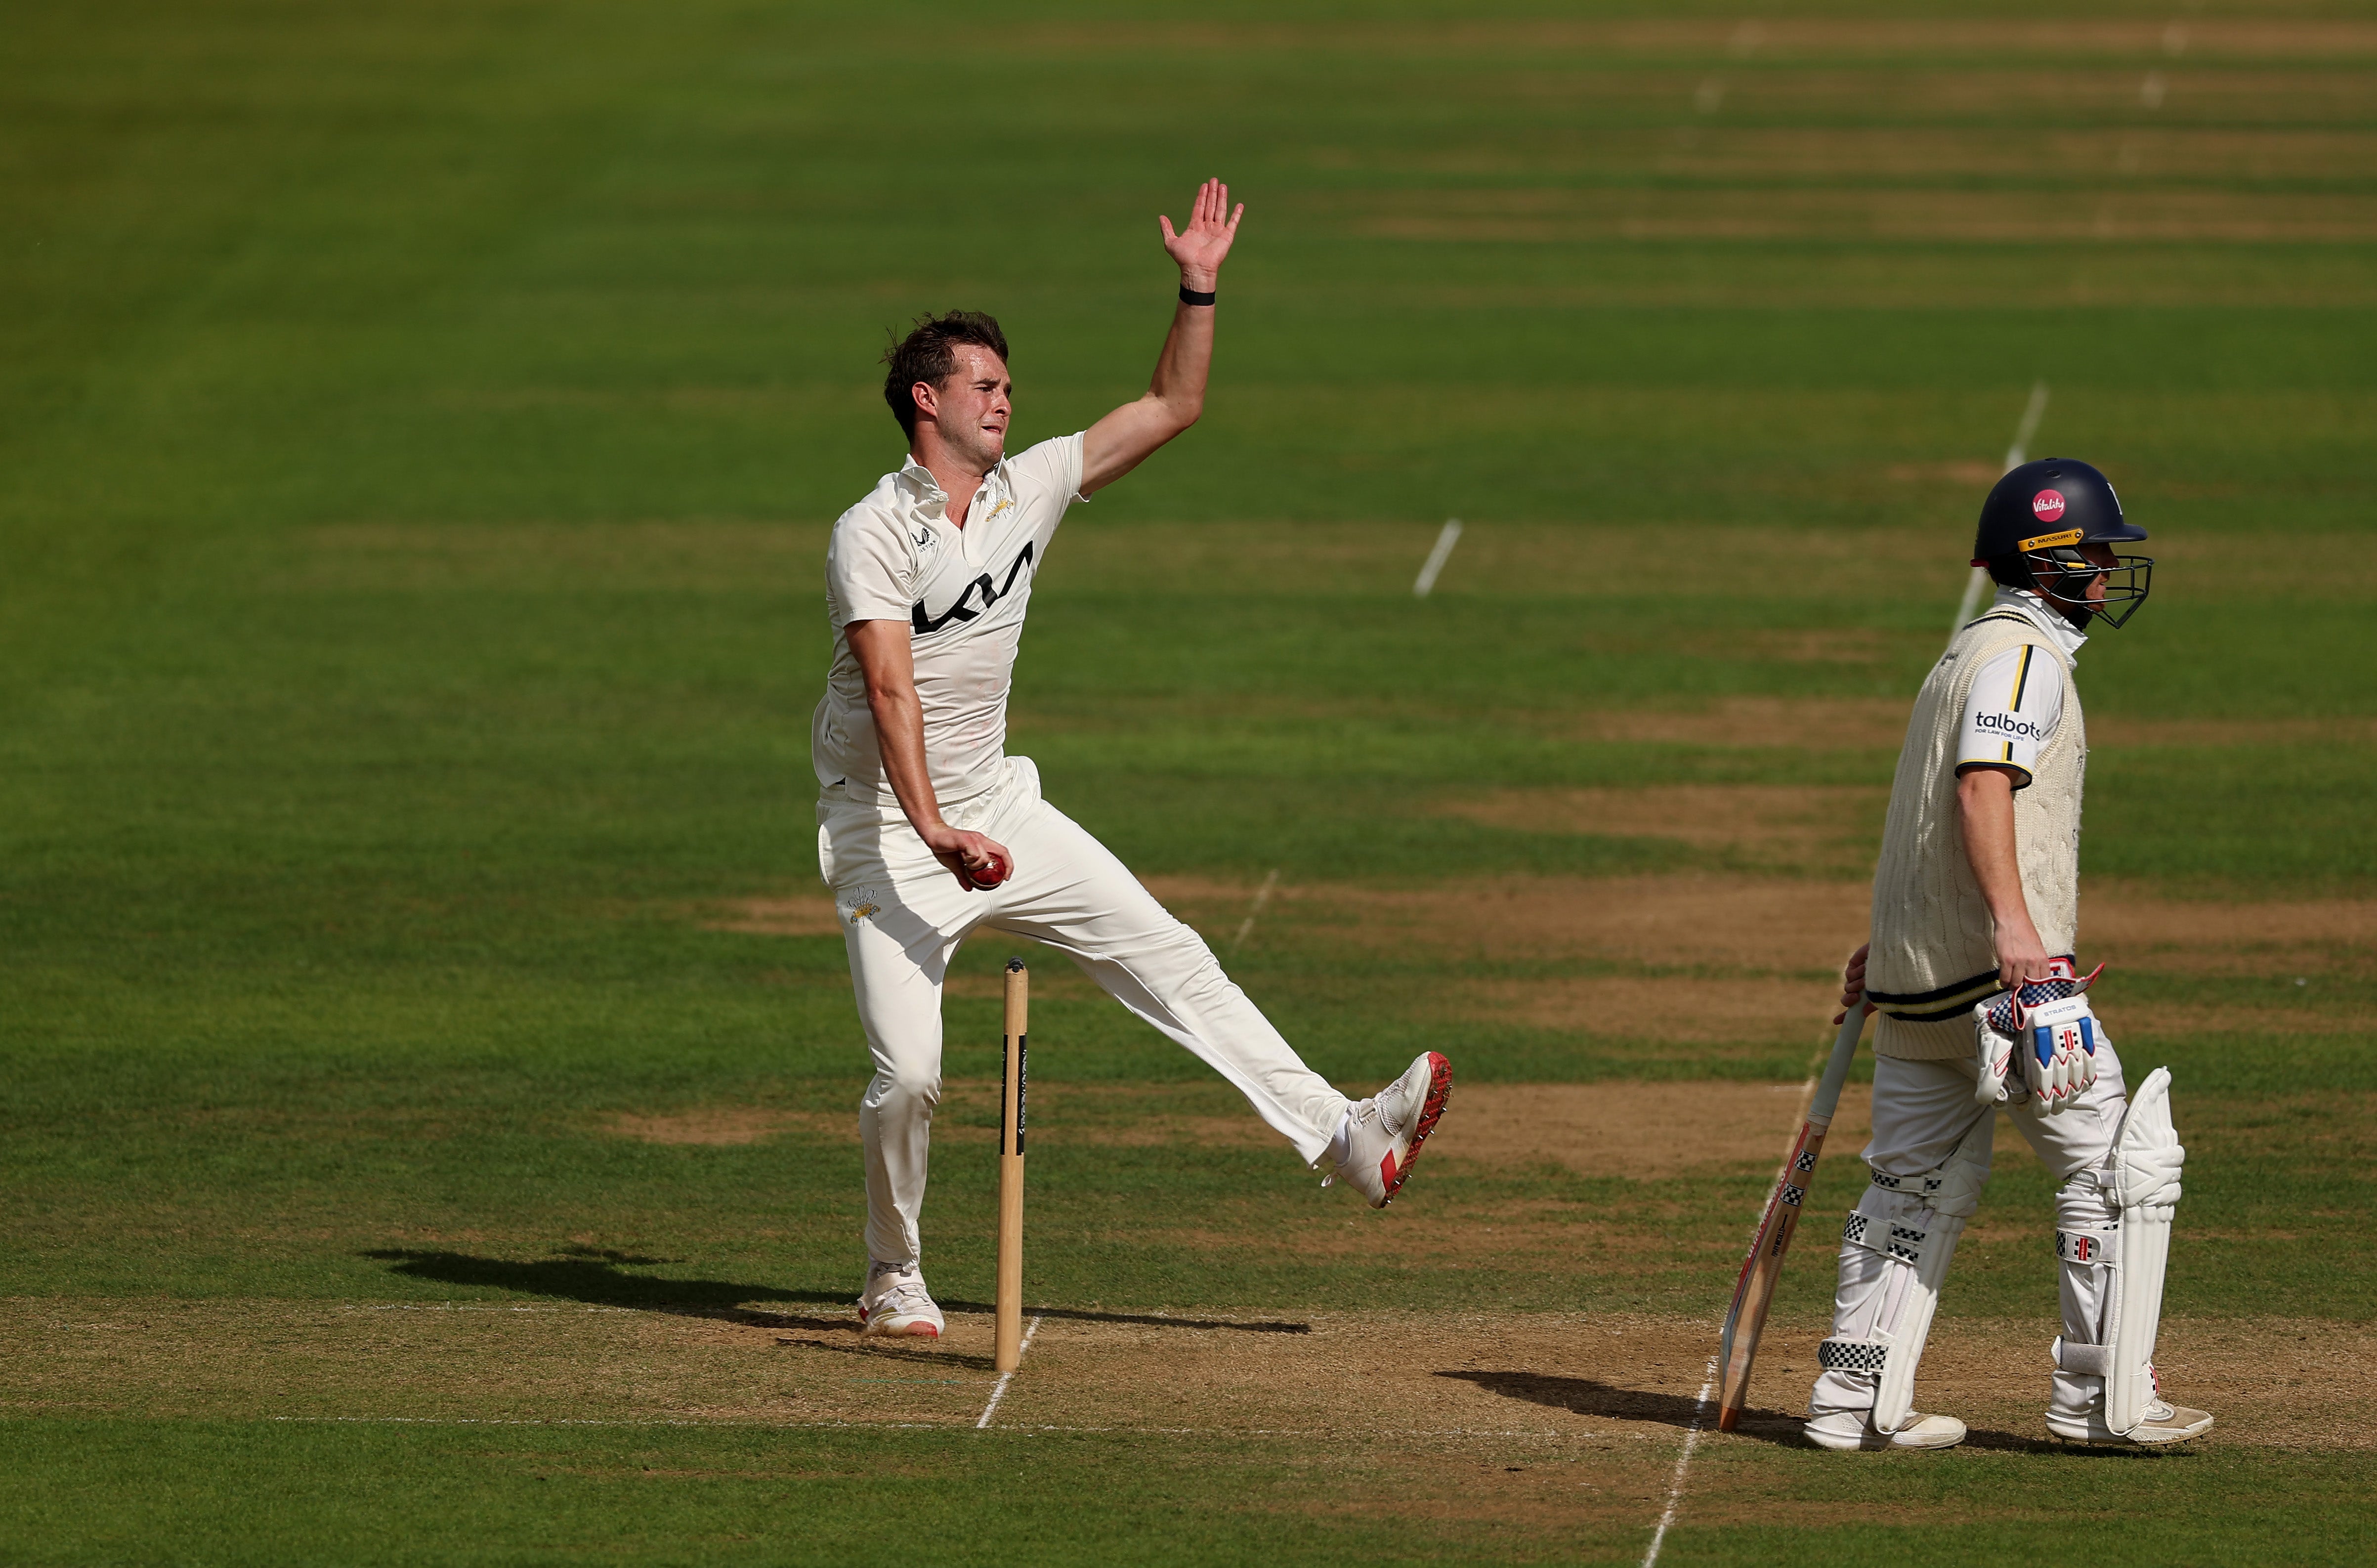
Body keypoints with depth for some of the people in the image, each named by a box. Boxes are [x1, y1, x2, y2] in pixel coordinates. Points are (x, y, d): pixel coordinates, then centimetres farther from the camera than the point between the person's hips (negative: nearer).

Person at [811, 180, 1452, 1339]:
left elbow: (1171, 410, 6)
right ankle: (895, 1277, 9)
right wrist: (934, 831, -40)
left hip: (999, 810, 6)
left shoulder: (1027, 489, 3)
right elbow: (891, 690, -29)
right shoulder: (874, 535, -17)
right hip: (887, 835, -6)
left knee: (1170, 959, 0)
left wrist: (1197, 293, -7)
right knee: (910, 1072, -12)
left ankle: (1343, 1141, 0)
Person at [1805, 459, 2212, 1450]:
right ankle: (2101, 1397, -3)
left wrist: (1892, 946, 33)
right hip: (1995, 965, -10)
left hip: (1919, 976, 10)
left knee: (1921, 1182, 13)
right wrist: (2013, 923, -34)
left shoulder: (1969, 653, 21)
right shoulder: (2024, 656, -10)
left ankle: (1858, 1400, 11)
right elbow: (1983, 782, -24)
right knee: (2123, 1165, -3)